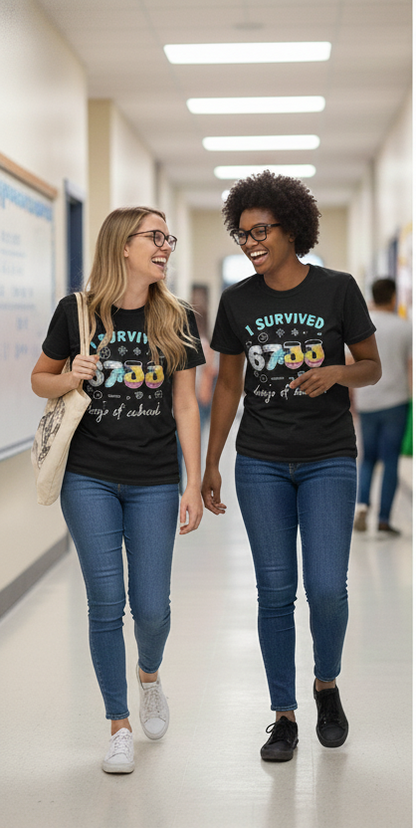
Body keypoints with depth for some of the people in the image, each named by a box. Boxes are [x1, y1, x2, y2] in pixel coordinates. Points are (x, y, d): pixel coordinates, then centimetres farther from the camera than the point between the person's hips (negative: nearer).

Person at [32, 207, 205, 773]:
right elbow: (40, 379, 11)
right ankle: (119, 726, 16)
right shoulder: (77, 312, -1)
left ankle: (150, 675, 36)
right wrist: (70, 378, -12)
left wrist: (195, 485, 0)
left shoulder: (177, 320, 2)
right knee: (106, 604, 0)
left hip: (154, 483, 1)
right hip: (90, 478, -1)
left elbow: (185, 407, 4)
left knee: (151, 607, 1)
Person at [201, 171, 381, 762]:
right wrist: (210, 464, 9)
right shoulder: (238, 300, 2)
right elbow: (228, 384, 10)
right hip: (260, 463, 2)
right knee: (275, 591, 3)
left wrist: (338, 372, -20)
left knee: (327, 588, -8)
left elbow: (372, 366, 3)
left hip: (329, 459, -2)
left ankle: (327, 683, 22)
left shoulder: (338, 290, -5)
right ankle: (284, 716, 16)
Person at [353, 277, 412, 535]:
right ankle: (384, 519, 3)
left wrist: (351, 402, 9)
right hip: (395, 400, -2)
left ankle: (362, 504, -9)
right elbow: (411, 369, -3)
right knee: (390, 460, 4)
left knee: (368, 458, 14)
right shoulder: (406, 328, -1)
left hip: (366, 402, 2)